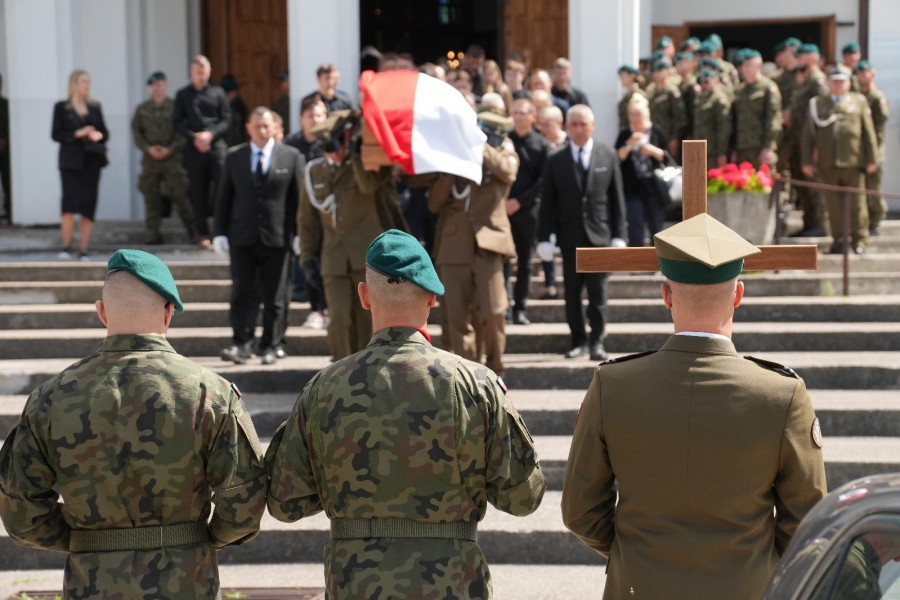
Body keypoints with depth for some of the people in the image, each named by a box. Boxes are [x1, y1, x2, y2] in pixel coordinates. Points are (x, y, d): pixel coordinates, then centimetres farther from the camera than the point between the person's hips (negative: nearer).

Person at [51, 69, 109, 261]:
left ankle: (83, 251, 3)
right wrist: (78, 134, -14)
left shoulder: (95, 107, 13)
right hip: (71, 160, -3)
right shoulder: (62, 107, 3)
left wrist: (99, 135, -9)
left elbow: (104, 132, 13)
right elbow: (56, 134, -2)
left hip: (92, 160, 3)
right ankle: (66, 247, -3)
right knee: (70, 203, -14)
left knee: (88, 205, -1)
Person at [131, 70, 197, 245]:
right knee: (151, 195, 2)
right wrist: (147, 148, -6)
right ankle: (153, 233, 7)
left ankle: (193, 232, 2)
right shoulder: (142, 109, 12)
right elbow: (136, 131, 9)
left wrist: (170, 149, -11)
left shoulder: (175, 106, 3)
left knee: (180, 194, -6)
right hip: (150, 158, 3)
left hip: (172, 157, -3)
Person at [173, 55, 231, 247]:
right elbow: (178, 122, 5)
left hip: (216, 145, -1)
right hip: (194, 148, 1)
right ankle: (203, 235, 9)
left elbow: (227, 120, 5)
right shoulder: (183, 94, 9)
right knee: (198, 193, 3)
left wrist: (211, 134, -11)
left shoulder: (217, 93, 8)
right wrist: (194, 138, -9)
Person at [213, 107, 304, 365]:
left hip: (276, 238, -1)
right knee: (243, 294, -3)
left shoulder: (292, 157, 2)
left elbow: (299, 197, 2)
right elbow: (224, 197, 8)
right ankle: (241, 344, -4)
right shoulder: (234, 157, 7)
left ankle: (270, 347, 13)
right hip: (242, 238, 1)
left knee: (274, 297, 5)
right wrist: (220, 232, 1)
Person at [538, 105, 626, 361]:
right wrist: (544, 238, -2)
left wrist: (618, 235, -1)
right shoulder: (556, 160, 4)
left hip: (599, 235, -1)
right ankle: (578, 340, 15)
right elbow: (547, 202, 4)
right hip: (570, 237, 1)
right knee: (572, 294, 6)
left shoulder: (608, 157, 4)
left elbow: (617, 198, 4)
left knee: (597, 293, -3)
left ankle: (597, 342, 1)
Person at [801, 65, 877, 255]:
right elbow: (808, 135, 9)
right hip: (827, 165, 1)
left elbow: (869, 133, 7)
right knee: (833, 204, 3)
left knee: (857, 203, 2)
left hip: (853, 163, -1)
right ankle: (838, 239, 13)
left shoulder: (859, 102, 10)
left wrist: (872, 159, 2)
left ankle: (859, 239, 12)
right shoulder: (817, 104, 11)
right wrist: (807, 161, 3)